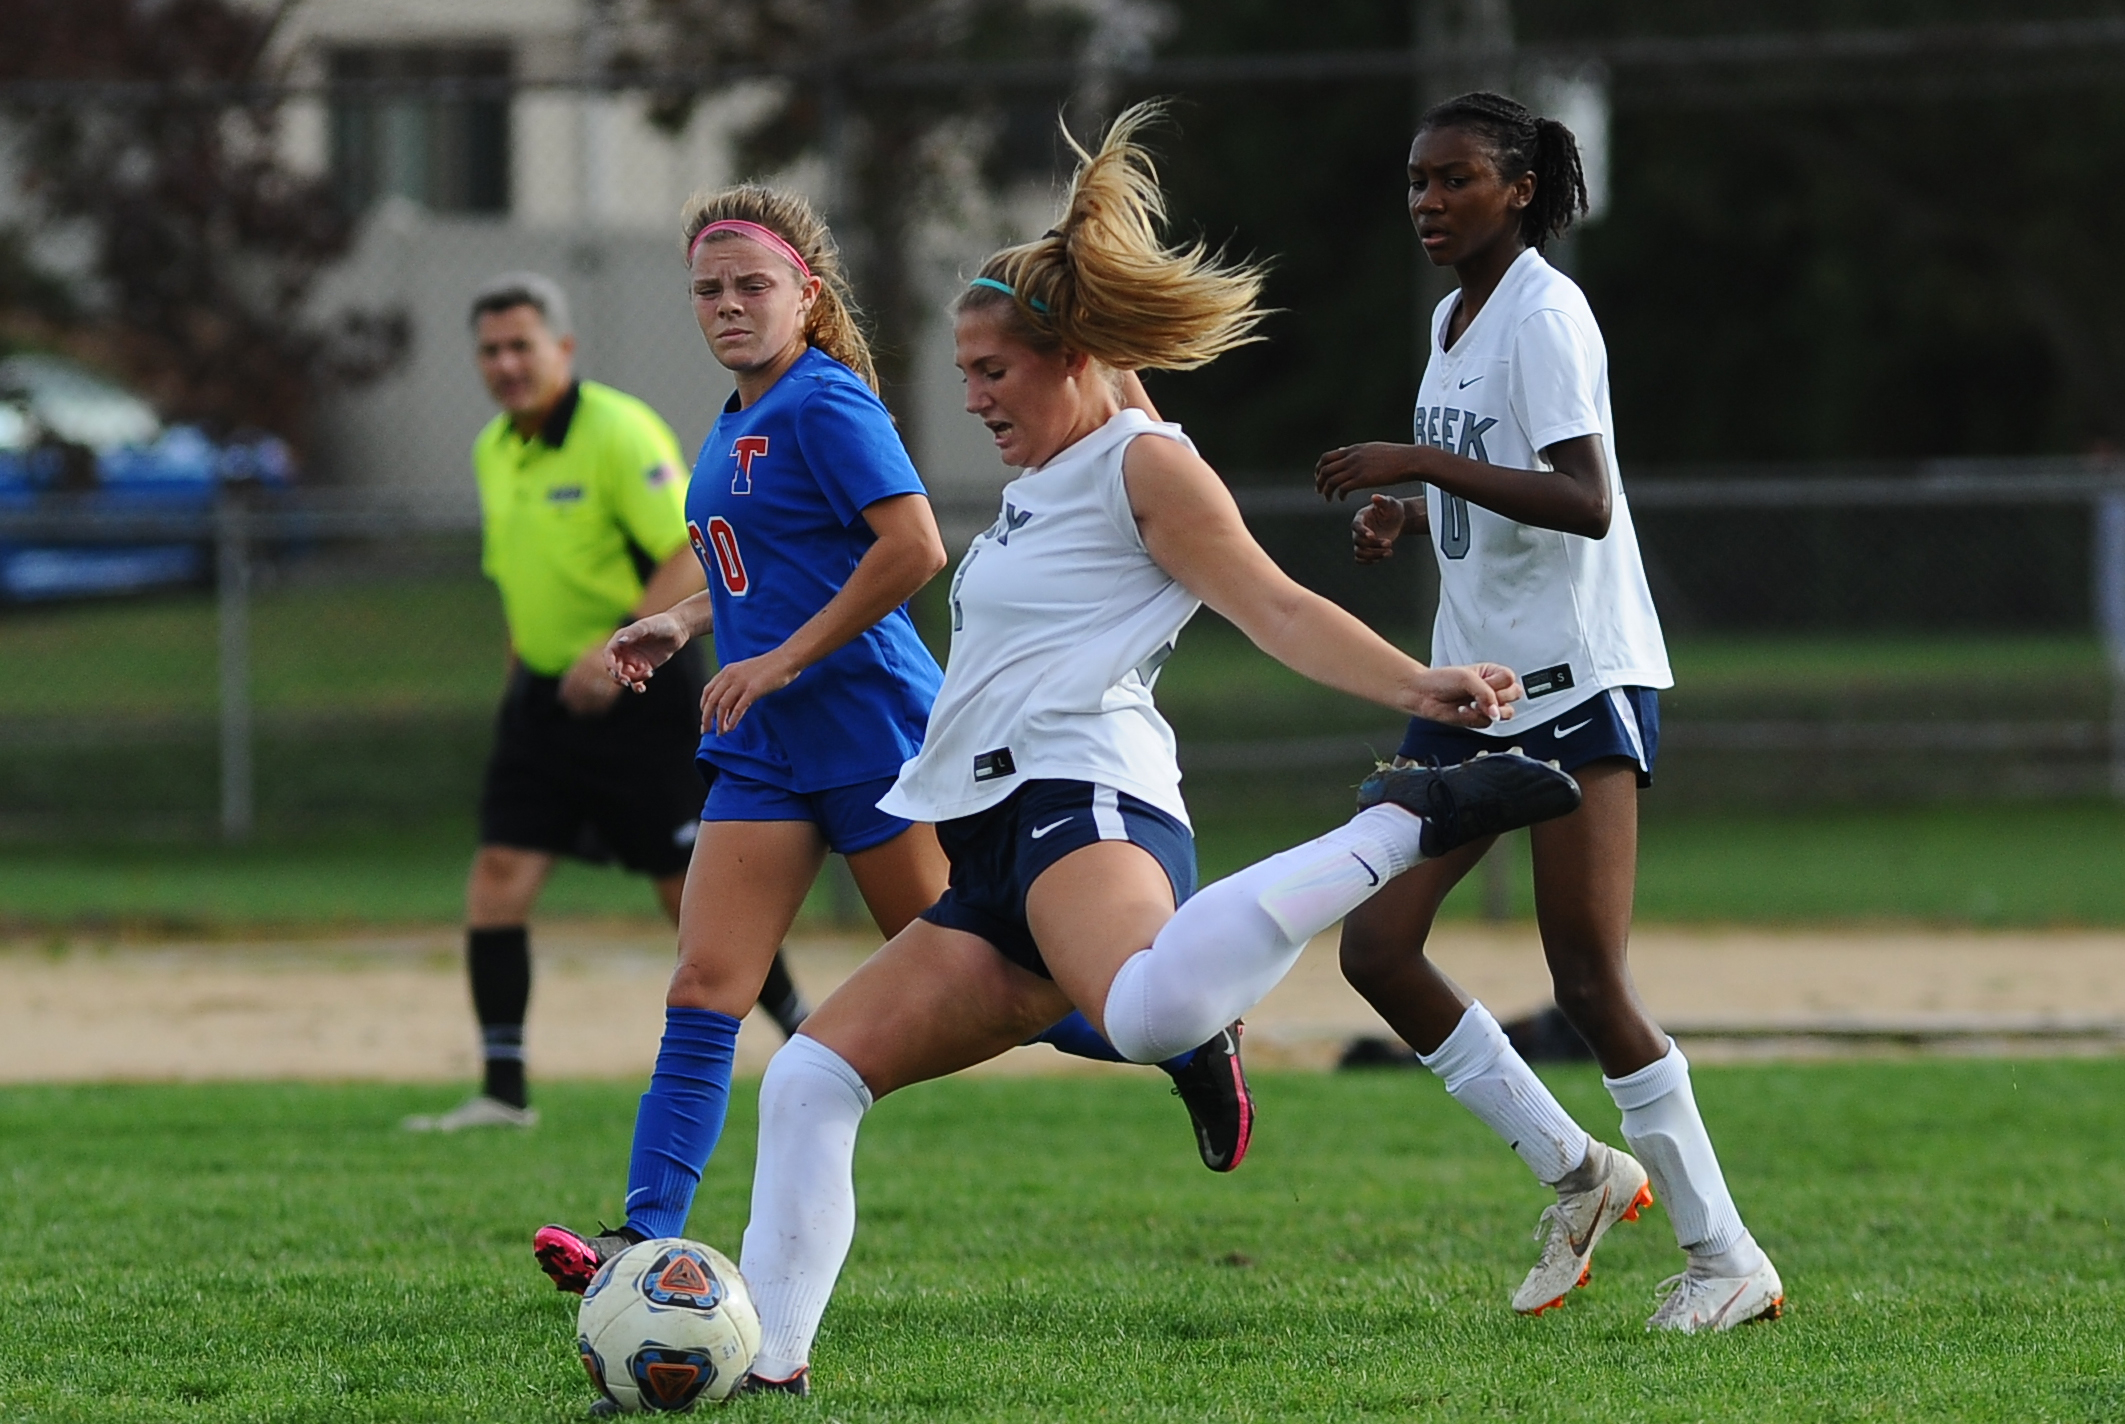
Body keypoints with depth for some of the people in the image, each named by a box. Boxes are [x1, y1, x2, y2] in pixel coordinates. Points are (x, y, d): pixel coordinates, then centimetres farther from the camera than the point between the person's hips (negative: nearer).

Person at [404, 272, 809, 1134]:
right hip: (544, 694, 7)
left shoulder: (619, 433, -15)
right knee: (499, 870, -6)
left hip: (639, 695, -7)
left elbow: (693, 559, -21)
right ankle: (503, 1091, -5)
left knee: (693, 889, -1)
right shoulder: (492, 451, 9)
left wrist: (618, 646, -30)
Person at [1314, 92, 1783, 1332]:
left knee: (1589, 979, -12)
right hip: (1472, 680, 9)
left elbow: (1585, 502, -25)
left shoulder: (1544, 314, -13)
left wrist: (1425, 464, -29)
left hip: (1580, 678, -9)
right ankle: (1578, 1173, 13)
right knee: (1376, 946, 0)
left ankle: (1728, 1258, -3)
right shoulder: (1454, 317, 14)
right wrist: (1412, 517, 7)